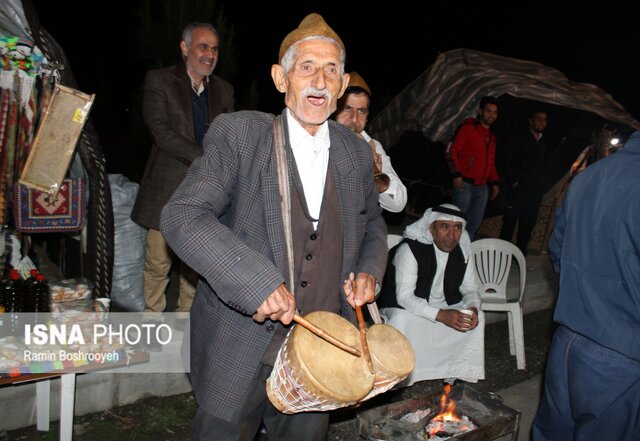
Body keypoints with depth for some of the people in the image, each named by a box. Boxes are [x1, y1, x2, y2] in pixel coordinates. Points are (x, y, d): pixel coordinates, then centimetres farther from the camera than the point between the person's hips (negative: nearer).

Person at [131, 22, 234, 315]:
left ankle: (186, 315, 26)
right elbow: (160, 131, -12)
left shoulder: (223, 90, 14)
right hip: (167, 189, -3)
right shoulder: (159, 81, 1)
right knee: (158, 262, 3)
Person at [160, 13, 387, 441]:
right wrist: (257, 282, -28)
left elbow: (373, 224, 20)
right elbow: (182, 216, -19)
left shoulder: (357, 153, 4)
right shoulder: (239, 134, -10)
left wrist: (369, 271, -1)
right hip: (240, 352, -4)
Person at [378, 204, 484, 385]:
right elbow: (404, 296, -29)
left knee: (477, 316, -15)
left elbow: (470, 288, 1)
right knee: (401, 320, -35)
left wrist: (473, 308, -22)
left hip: (444, 307, 6)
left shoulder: (462, 250, -7)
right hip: (403, 306, -5)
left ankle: (458, 372, 2)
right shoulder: (410, 249, -25)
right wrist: (441, 315, -39)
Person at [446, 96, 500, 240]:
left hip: (482, 187, 7)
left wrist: (495, 182, 15)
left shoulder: (491, 136, 20)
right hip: (465, 184, -7)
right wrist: (457, 174, -17)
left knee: (474, 226, 9)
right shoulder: (468, 127, -2)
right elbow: (452, 151, -8)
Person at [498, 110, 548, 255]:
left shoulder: (543, 143, 16)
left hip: (535, 191, 5)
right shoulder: (520, 139, -1)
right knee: (510, 222, -5)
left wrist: (540, 185, 9)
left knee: (527, 224, 5)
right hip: (518, 188, -5)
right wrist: (513, 180, -9)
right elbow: (503, 159, -5)